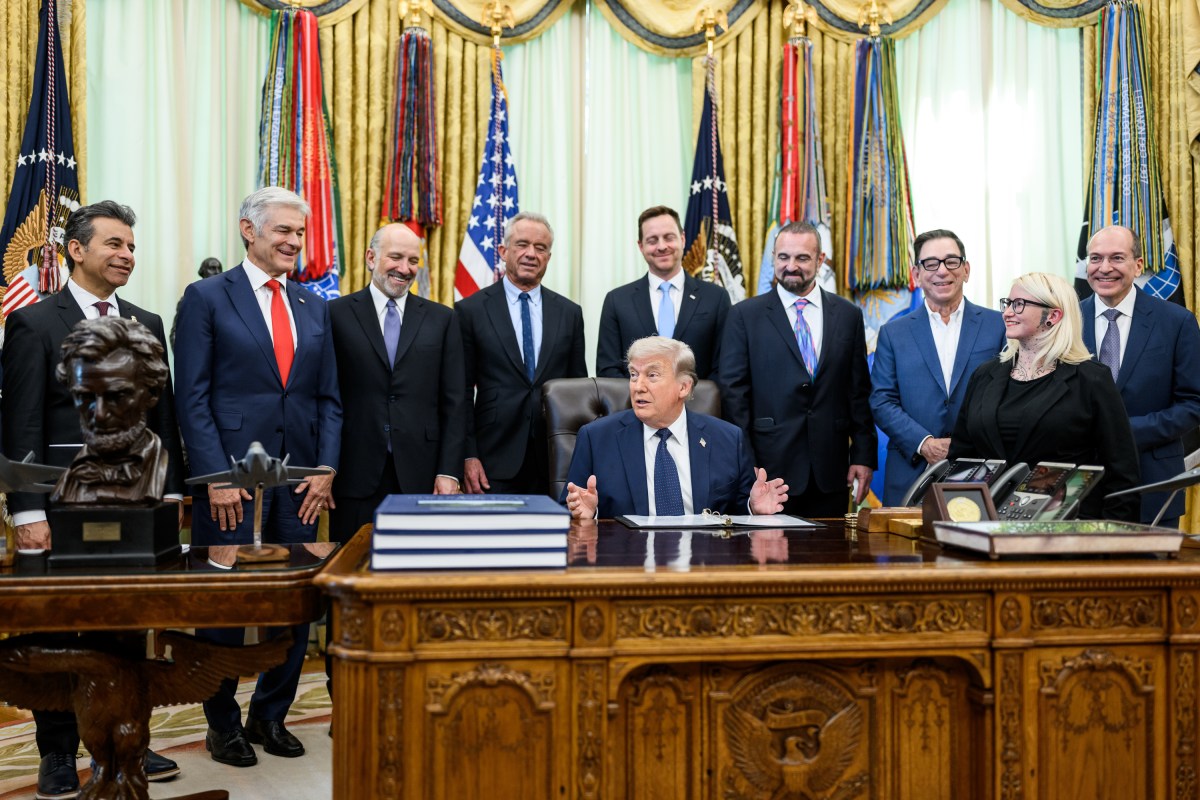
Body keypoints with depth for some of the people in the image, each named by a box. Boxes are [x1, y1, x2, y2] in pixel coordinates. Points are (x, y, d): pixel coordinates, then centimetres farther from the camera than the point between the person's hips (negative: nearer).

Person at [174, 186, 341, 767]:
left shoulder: (314, 307, 14)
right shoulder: (207, 298, 0)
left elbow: (329, 398, 12)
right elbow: (193, 397, -6)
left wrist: (325, 469, 0)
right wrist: (217, 475, -13)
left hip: (300, 481, 4)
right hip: (232, 479, -4)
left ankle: (270, 716, 26)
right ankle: (223, 724, 24)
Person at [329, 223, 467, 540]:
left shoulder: (441, 319, 8)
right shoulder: (337, 314, 4)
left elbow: (454, 403, 6)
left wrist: (449, 471, -1)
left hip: (420, 476, 1)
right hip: (355, 476, -1)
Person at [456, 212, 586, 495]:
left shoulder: (570, 313, 9)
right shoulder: (470, 310, 1)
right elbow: (460, 392, 0)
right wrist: (467, 456, -7)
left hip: (555, 462, 2)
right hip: (495, 460, -2)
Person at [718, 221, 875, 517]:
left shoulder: (848, 315, 9)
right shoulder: (745, 315, 2)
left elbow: (860, 392, 9)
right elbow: (733, 391, -1)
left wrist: (863, 456, 3)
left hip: (831, 470, 2)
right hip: (770, 467, -2)